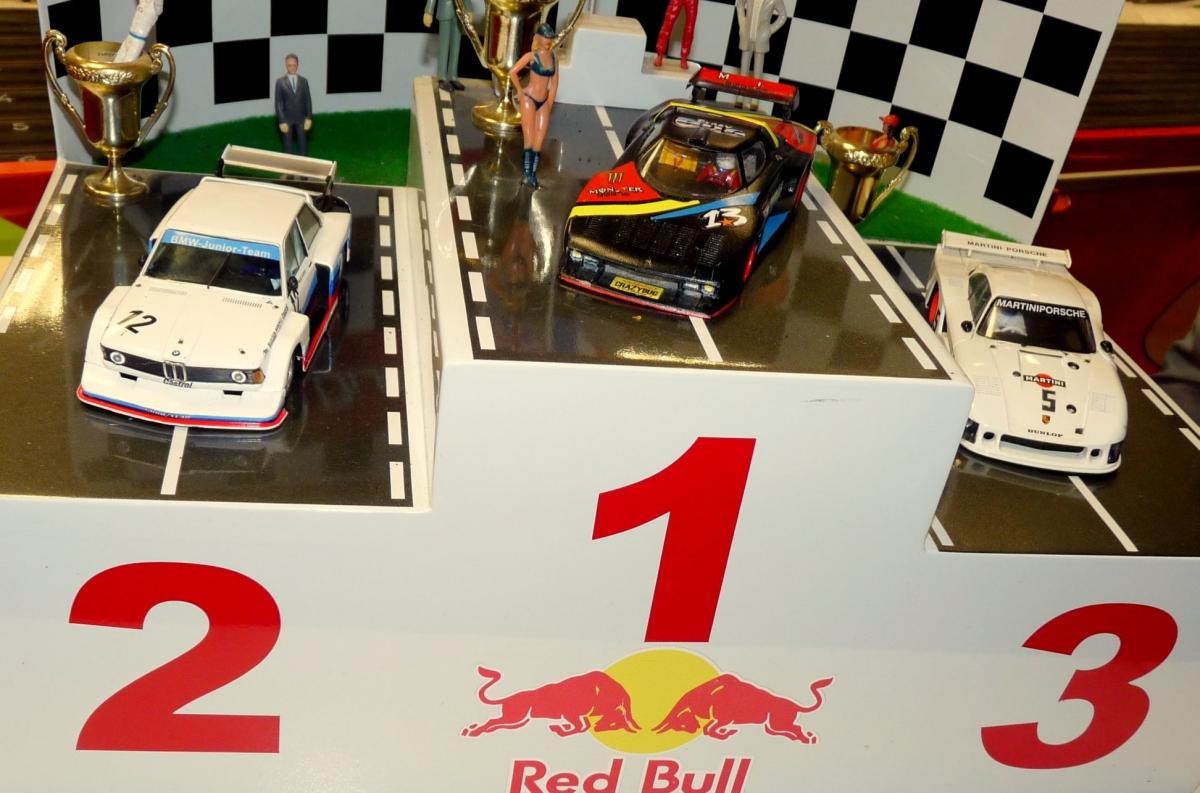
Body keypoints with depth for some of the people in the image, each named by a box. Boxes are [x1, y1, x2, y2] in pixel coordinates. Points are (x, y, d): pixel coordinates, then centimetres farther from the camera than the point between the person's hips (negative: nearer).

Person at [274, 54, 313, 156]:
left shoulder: (303, 81, 2)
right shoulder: (280, 82, -5)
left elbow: (308, 100, 4)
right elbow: (278, 102, -6)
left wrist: (309, 118, -4)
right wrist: (282, 121, -12)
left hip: (301, 118, 2)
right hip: (287, 118, -2)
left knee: (303, 144, 6)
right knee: (288, 145, 6)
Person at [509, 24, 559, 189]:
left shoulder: (554, 57, 6)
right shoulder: (531, 56, -8)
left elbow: (554, 82, 11)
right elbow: (512, 72, -10)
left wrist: (550, 103, 5)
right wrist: (519, 91, -3)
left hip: (544, 103, 4)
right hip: (529, 100, -4)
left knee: (539, 142, 3)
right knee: (529, 140, -4)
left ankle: (533, 175, 10)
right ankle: (527, 174, 1)